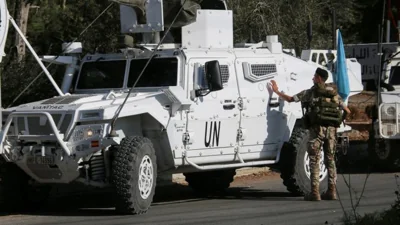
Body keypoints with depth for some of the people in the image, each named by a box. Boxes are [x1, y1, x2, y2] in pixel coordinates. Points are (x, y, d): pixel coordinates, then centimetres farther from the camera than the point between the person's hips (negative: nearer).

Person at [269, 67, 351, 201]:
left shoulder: (310, 93, 2)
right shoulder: (334, 93, 15)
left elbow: (289, 99, 6)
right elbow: (347, 111, 19)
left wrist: (276, 91, 20)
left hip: (317, 128, -4)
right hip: (331, 129, 4)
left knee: (314, 160, -2)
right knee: (330, 160, 12)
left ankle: (315, 193, -7)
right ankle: (331, 191, 10)